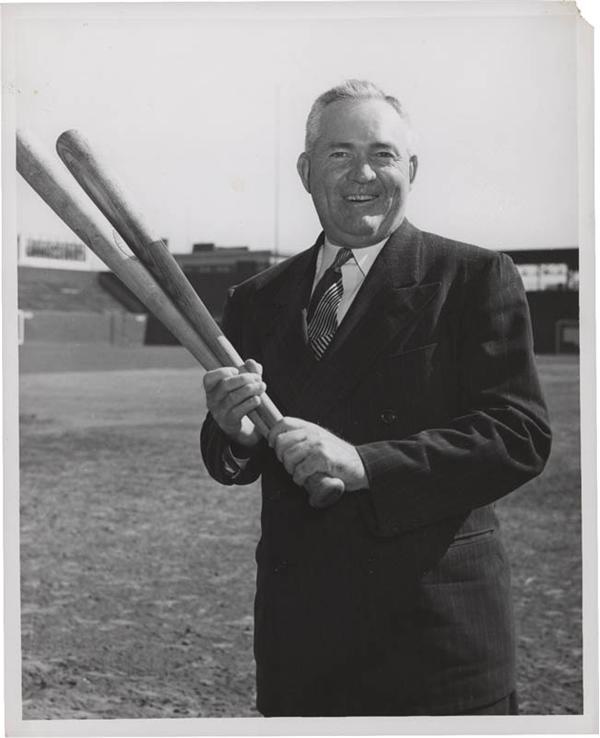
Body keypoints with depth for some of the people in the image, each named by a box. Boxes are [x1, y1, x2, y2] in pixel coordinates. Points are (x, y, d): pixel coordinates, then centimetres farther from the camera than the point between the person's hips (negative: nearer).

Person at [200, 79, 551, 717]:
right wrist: (233, 431, -14)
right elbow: (232, 466, 10)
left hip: (435, 627, -3)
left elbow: (522, 436, -14)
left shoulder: (475, 278, -5)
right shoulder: (257, 300, 8)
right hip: (296, 627, 4)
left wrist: (363, 463, -24)